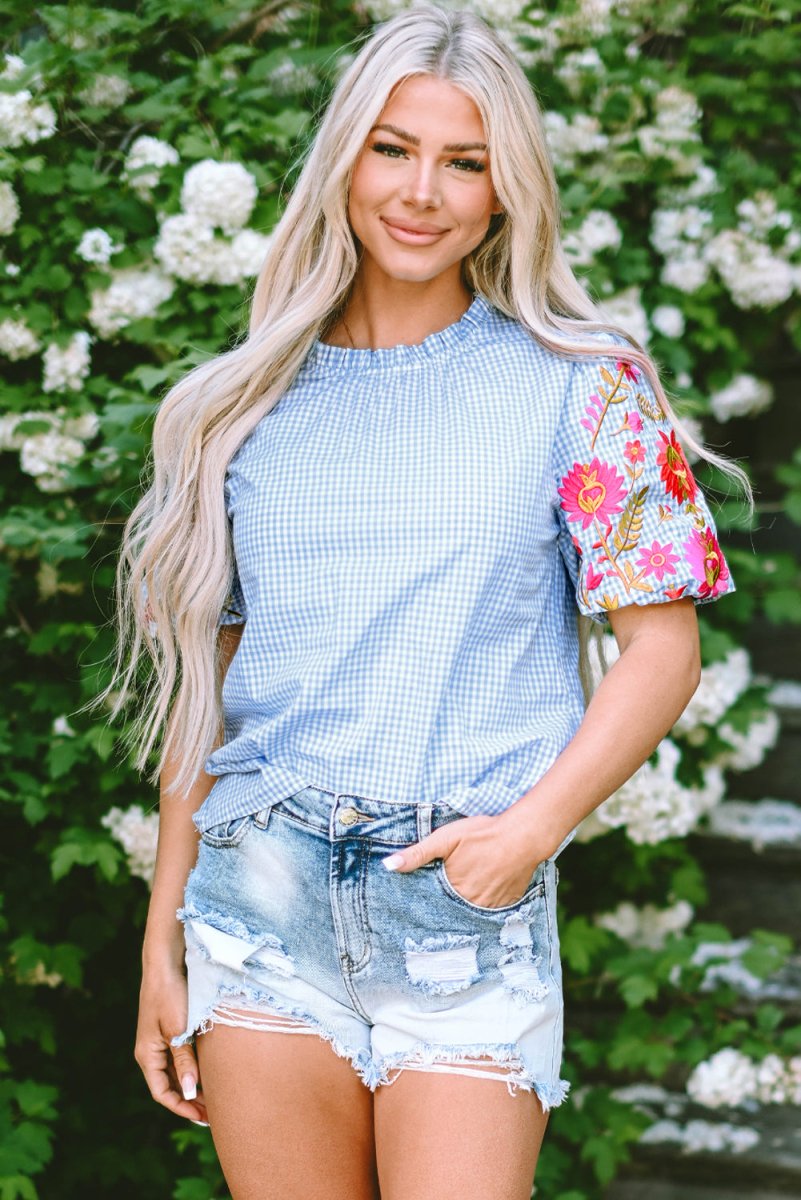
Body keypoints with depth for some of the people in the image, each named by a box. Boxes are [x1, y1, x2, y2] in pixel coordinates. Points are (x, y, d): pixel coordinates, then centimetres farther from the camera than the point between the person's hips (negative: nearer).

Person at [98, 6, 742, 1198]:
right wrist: (162, 935, 11)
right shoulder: (250, 404, 10)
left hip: (469, 907, -2)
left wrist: (535, 823, -14)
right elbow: (207, 677, 13)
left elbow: (663, 649, 0)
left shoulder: (578, 386, 3)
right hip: (260, 904, 2)